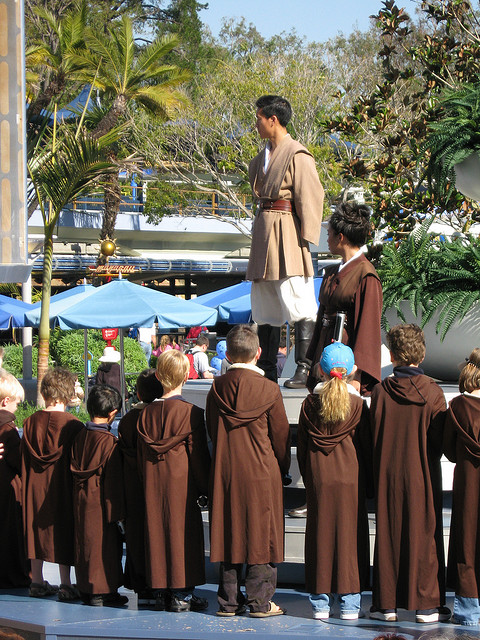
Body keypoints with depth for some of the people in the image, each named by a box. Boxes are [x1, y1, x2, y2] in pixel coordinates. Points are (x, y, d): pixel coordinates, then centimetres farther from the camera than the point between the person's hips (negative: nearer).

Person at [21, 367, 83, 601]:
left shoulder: (31, 422, -1)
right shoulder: (73, 425, -13)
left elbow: (24, 461, 4)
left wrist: (26, 488, 12)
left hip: (35, 486, 4)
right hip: (62, 485, -4)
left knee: (37, 529, 11)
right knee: (62, 530, 1)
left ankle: (37, 582, 15)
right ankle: (65, 585, 0)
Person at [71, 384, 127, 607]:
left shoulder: (79, 436, 2)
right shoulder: (109, 442, -16)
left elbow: (73, 469, 9)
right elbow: (113, 479, -15)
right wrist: (117, 511, -10)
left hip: (80, 503, 6)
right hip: (100, 504, -6)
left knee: (84, 542, 14)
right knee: (105, 544, 1)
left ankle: (86, 590, 19)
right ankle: (101, 592, 1)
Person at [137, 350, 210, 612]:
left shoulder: (146, 413, 2)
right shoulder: (191, 414, -12)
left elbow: (141, 456, 8)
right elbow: (198, 456, -9)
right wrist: (204, 488, 1)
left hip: (153, 485, 4)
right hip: (181, 483, -4)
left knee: (157, 533, 9)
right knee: (182, 532, 2)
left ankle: (160, 592, 11)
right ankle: (182, 594, 3)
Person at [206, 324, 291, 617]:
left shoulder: (217, 389, 0)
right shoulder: (269, 390, -10)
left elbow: (212, 432, 9)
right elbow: (281, 436, -3)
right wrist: (282, 469, 11)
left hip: (225, 472, 3)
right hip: (262, 473, -3)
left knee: (229, 534, 10)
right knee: (261, 535, 4)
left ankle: (229, 600, 12)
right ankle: (260, 600, 3)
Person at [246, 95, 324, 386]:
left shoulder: (297, 155, -10)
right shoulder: (263, 157, 15)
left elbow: (310, 198, -12)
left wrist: (303, 238, -16)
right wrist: (260, 232, 15)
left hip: (287, 235, -9)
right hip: (264, 232, 9)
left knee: (297, 303, -10)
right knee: (264, 306, 10)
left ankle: (304, 370, -10)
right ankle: (267, 370, 14)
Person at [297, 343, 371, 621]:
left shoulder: (310, 403, 0)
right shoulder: (357, 404, -6)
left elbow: (301, 447, 5)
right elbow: (366, 447, 0)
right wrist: (365, 477, 11)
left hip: (318, 478, 2)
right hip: (350, 478, -2)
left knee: (319, 537, 6)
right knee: (349, 535, 4)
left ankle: (320, 603, 8)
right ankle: (350, 604, 4)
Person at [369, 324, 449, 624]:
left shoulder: (381, 391, -6)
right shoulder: (433, 392, -10)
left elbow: (374, 436, 0)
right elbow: (441, 441, -4)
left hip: (388, 475, 1)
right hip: (424, 476, -1)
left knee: (388, 535, 9)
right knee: (425, 536, 5)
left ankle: (387, 604, 11)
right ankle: (427, 604, 6)